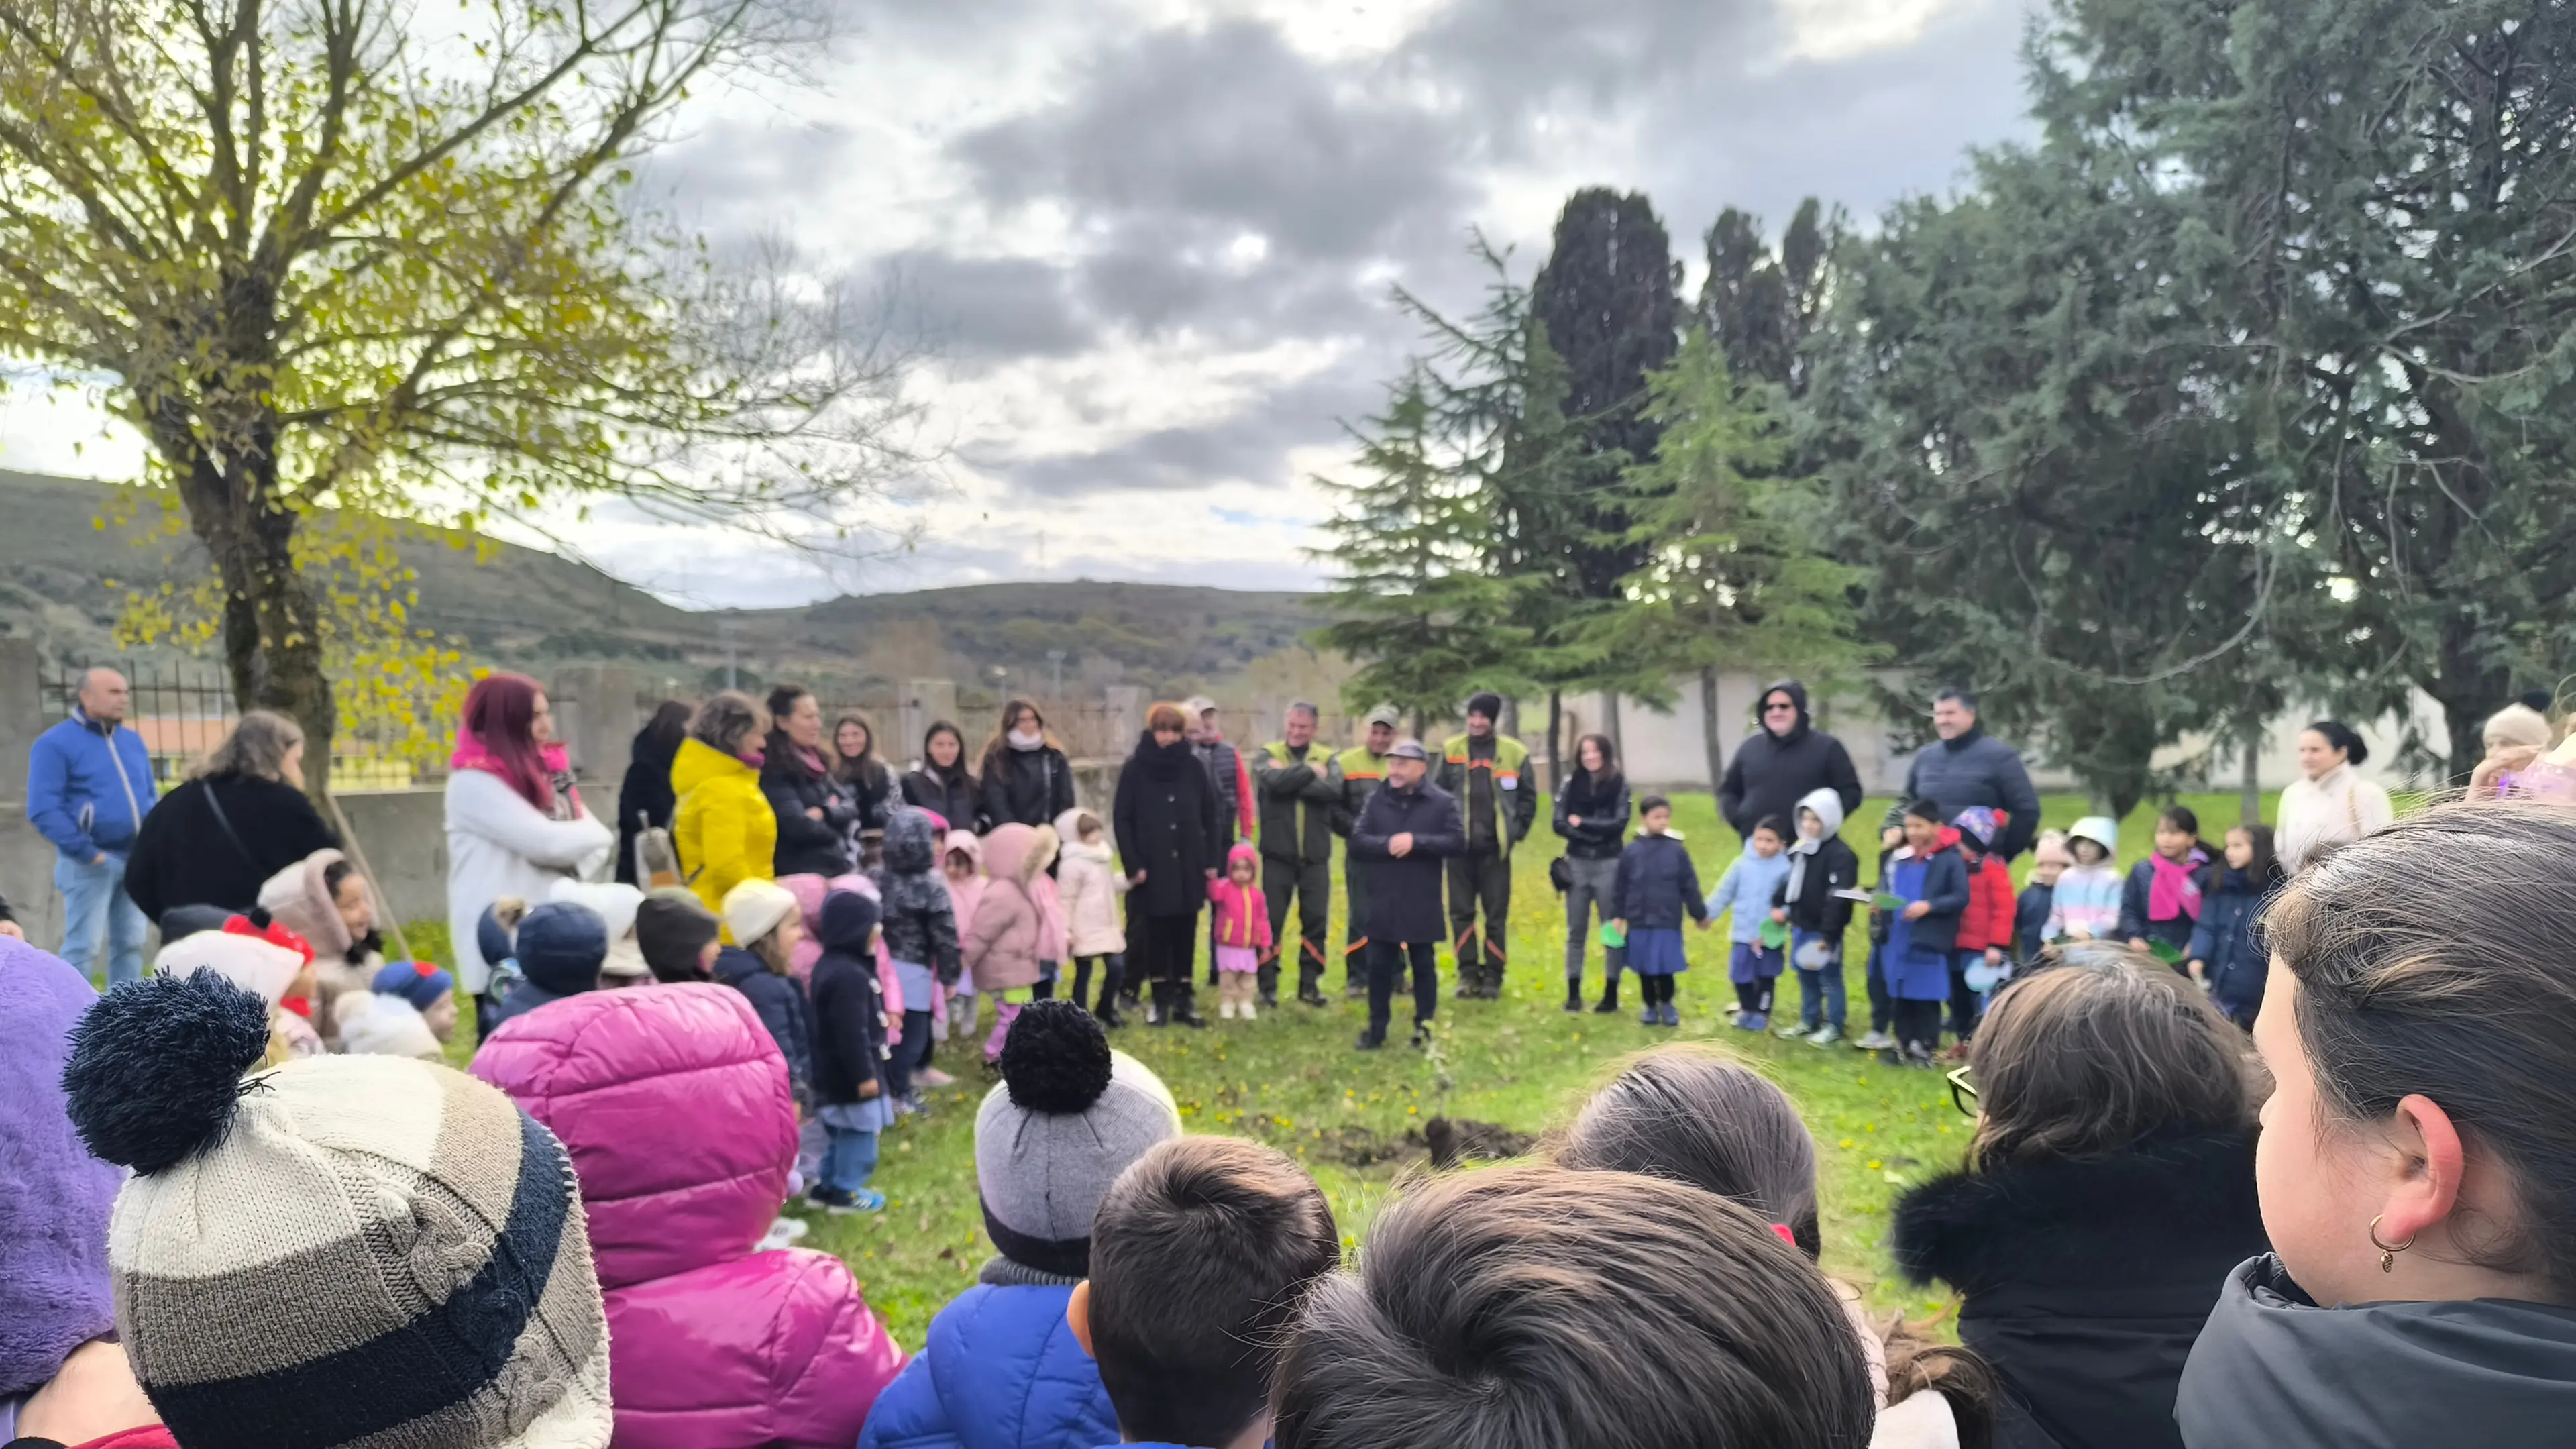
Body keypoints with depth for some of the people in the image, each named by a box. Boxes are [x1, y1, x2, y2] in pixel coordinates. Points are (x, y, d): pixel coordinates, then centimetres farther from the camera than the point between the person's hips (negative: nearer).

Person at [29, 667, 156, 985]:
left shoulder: (133, 740, 15)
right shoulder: (55, 743, -7)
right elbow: (43, 810, -14)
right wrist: (85, 852, -18)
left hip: (135, 859, 6)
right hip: (90, 863, -6)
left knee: (131, 943, 10)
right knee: (82, 946, -5)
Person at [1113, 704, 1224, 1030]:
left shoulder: (1194, 768, 3)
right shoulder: (1136, 769, -3)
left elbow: (1210, 817, 7)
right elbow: (1121, 820, -4)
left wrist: (1212, 860, 2)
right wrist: (1133, 864, -10)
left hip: (1189, 867, 2)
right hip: (1152, 868, -2)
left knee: (1186, 936, 6)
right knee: (1157, 936, 4)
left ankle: (1183, 1001, 15)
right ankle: (1160, 1001, 15)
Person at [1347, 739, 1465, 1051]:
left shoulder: (1442, 802, -3)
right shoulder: (1377, 800, 4)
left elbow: (1457, 843, -11)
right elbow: (1357, 841, -1)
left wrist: (1416, 841, -19)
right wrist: (1387, 845, -18)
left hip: (1422, 904, -2)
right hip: (1383, 902, 2)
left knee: (1424, 966, 9)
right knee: (1379, 966, 8)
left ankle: (1425, 1028, 20)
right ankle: (1376, 1029, 19)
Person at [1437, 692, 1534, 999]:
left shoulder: (1515, 753, 0)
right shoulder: (1451, 750, 3)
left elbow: (1528, 797, 7)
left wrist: (1516, 830, 0)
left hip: (1495, 847, -1)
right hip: (1460, 846, 1)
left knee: (1496, 915, 3)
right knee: (1461, 913, 4)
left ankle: (1493, 977, 12)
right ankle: (1468, 974, 13)